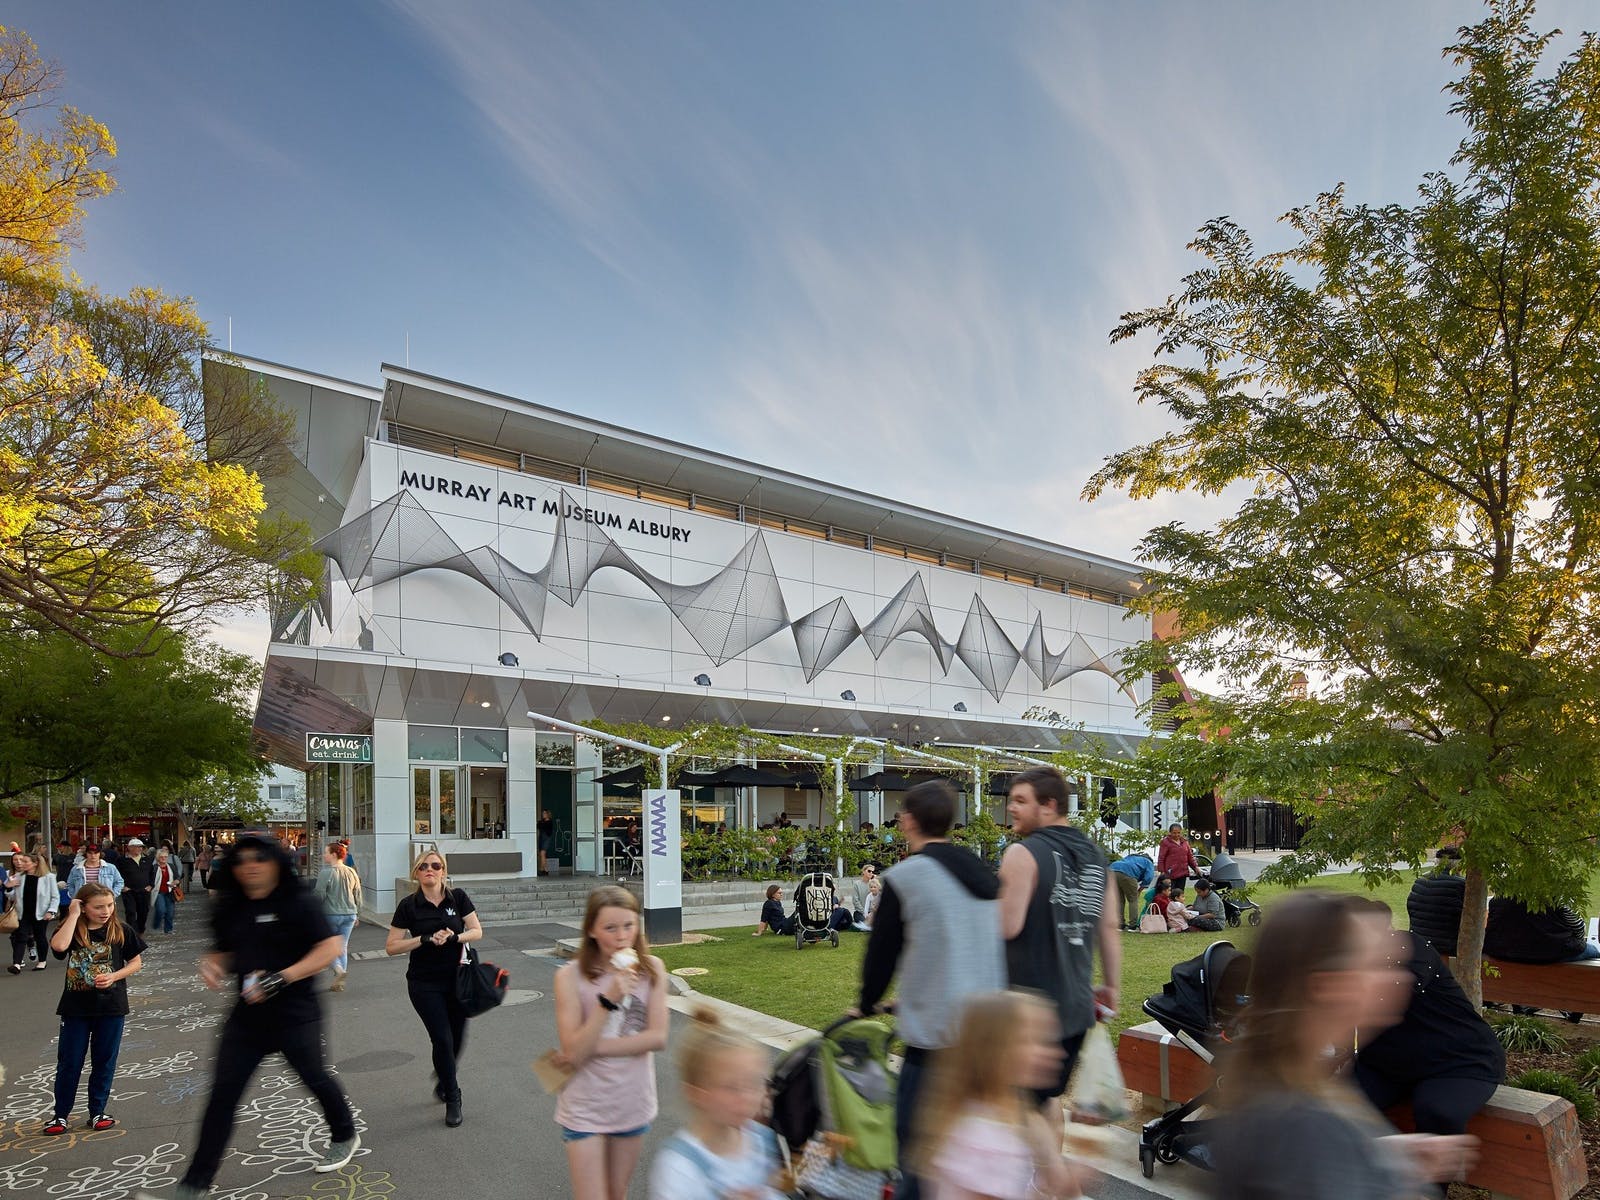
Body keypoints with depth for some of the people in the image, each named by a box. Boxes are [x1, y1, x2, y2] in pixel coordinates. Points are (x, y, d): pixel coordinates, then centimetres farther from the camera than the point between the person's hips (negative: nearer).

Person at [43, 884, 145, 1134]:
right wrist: (73, 916, -22)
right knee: (69, 1063, 7)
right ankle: (60, 1115, 24)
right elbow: (58, 946, -29)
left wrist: (114, 976, -14)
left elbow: (136, 962, 3)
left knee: (104, 1062, 10)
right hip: (76, 1007, 0)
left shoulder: (120, 931, -4)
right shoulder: (73, 930, -6)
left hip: (111, 1007, 0)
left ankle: (97, 1113, 24)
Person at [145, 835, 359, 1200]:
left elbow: (330, 948, -19)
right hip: (248, 1015, 5)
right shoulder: (231, 909, 4)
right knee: (223, 1092, 1)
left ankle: (345, 1136, 39)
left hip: (294, 1014, -5)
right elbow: (224, 951, 18)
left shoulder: (298, 903, -15)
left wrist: (279, 979, -25)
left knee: (314, 1077, 12)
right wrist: (210, 965, -5)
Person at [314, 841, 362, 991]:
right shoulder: (352, 872, 6)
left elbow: (319, 896, -13)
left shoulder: (325, 873, -13)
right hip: (349, 914, 5)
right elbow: (358, 896, 10)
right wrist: (356, 913, 20)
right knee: (342, 946, 12)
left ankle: (338, 968, -14)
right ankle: (339, 982, 14)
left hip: (330, 914, -5)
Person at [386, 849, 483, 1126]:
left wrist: (455, 937, -19)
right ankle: (452, 1100, 14)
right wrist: (425, 939, -19)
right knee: (443, 1039, -6)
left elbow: (477, 932, 0)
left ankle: (443, 1080, 42)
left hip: (457, 979, 2)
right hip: (424, 984, -2)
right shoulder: (408, 905, -7)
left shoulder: (458, 898, -3)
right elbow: (391, 946, -6)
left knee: (457, 1039, 9)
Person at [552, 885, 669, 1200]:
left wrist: (592, 1048, -17)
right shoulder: (571, 977, -16)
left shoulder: (651, 968, -9)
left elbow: (657, 1037, -14)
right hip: (586, 1108, -3)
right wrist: (608, 1000, -32)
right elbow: (574, 1052, -20)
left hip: (633, 1103, 3)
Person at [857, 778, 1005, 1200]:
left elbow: (882, 952, -6)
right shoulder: (983, 873, 8)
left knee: (916, 1144, 4)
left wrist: (866, 1004, 14)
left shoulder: (904, 876, -12)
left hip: (936, 1033, -7)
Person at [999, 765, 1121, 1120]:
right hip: (1077, 1004, 7)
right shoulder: (1095, 856, 7)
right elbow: (1110, 926, 10)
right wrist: (1111, 985, 18)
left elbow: (1007, 926, -20)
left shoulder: (1023, 854, -15)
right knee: (1050, 1097, 22)